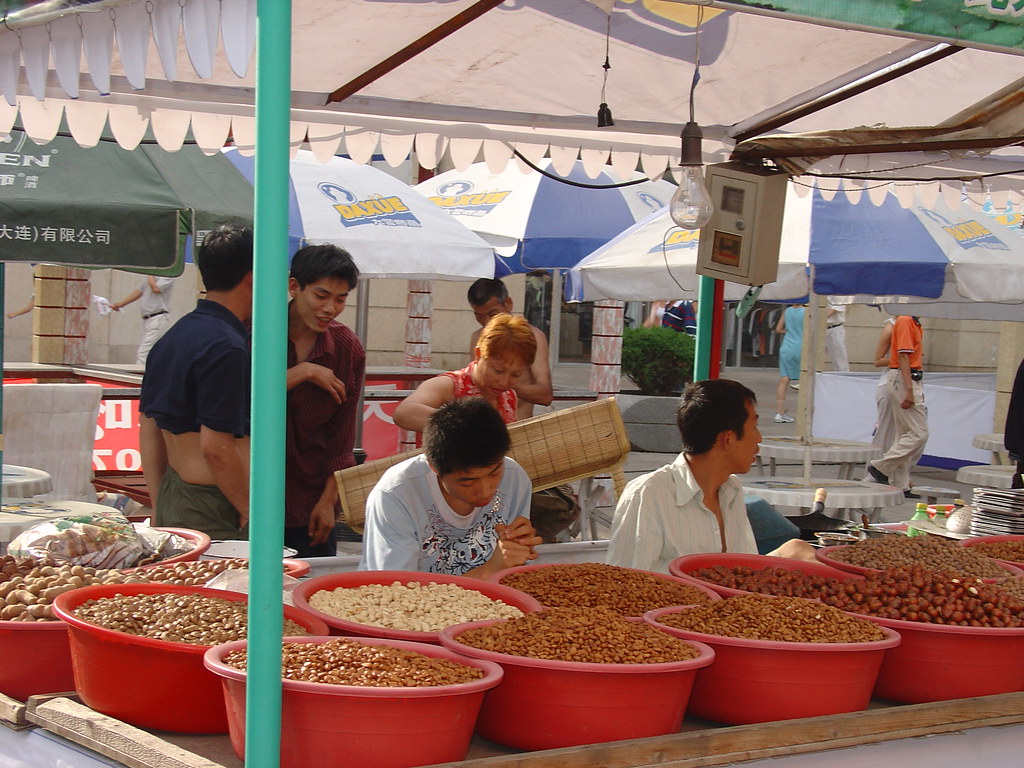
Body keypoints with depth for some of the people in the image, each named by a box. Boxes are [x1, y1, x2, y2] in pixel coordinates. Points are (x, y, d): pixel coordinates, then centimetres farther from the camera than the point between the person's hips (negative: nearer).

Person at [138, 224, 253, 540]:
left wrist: (159, 511, 19)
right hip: (212, 513, -9)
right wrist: (252, 512, -8)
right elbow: (216, 448, -20)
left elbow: (148, 429, 17)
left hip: (170, 501, 9)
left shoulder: (173, 336, 14)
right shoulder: (226, 348, -16)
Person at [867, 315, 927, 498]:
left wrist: (917, 390, 21)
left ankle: (900, 485, 13)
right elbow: (903, 356, -19)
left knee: (905, 435, 10)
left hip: (912, 380, 10)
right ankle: (881, 467, -5)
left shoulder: (914, 323, 18)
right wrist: (909, 390, -23)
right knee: (919, 433, -10)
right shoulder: (905, 321, -12)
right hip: (904, 380, -10)